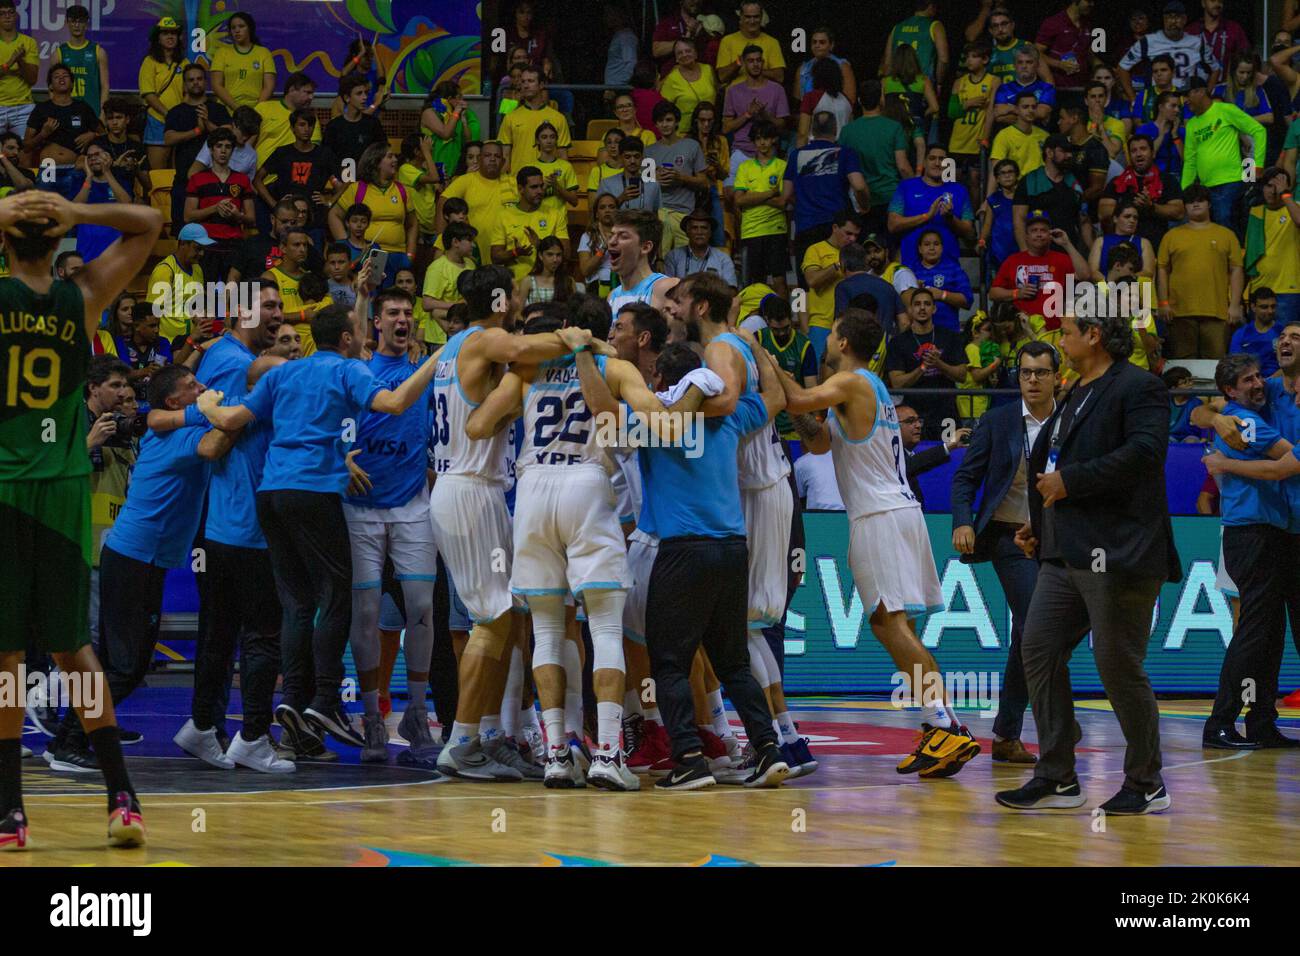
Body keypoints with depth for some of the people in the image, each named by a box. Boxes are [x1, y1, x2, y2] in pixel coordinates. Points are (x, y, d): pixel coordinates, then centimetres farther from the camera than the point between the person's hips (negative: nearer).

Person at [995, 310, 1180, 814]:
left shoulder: (1138, 388, -9)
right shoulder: (1076, 395, 21)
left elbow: (1143, 453, -24)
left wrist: (1069, 481, -19)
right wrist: (1037, 525, 19)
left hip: (1118, 555, -10)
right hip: (1065, 555, 10)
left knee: (1118, 667, -5)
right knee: (1039, 651, 3)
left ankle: (1147, 784, 8)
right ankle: (1057, 778, 9)